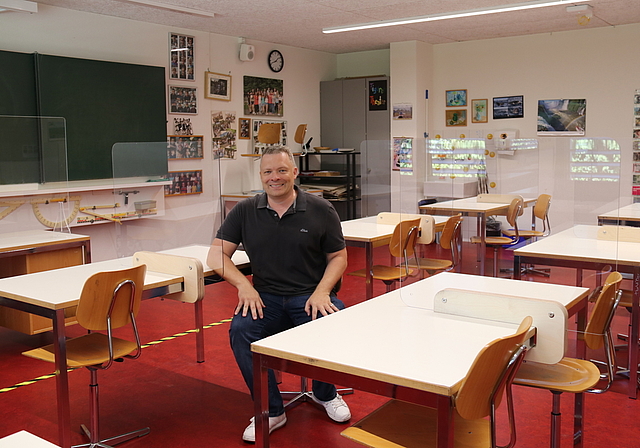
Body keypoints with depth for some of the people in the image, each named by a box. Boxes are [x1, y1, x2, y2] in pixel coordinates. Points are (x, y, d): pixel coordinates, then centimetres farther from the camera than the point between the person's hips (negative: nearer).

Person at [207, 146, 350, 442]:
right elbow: (216, 256, 4)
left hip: (311, 295, -1)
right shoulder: (245, 212, 5)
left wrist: (322, 291, -11)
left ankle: (325, 394, 7)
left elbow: (338, 256, 6)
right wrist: (244, 286, -12)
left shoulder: (321, 210, 2)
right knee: (240, 330, -28)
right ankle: (271, 411, -9)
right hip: (266, 297, 1)